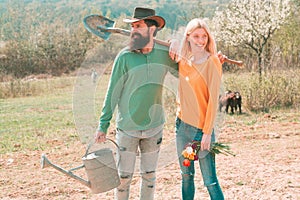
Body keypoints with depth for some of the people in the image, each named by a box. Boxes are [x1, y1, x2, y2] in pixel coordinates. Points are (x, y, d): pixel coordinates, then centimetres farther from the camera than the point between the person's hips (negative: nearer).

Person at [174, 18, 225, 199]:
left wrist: (207, 132, -15)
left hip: (201, 128, -6)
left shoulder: (212, 61, -10)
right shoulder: (183, 62, 7)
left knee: (210, 182, -4)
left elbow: (213, 99, -12)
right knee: (186, 176, 15)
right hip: (182, 124, 6)